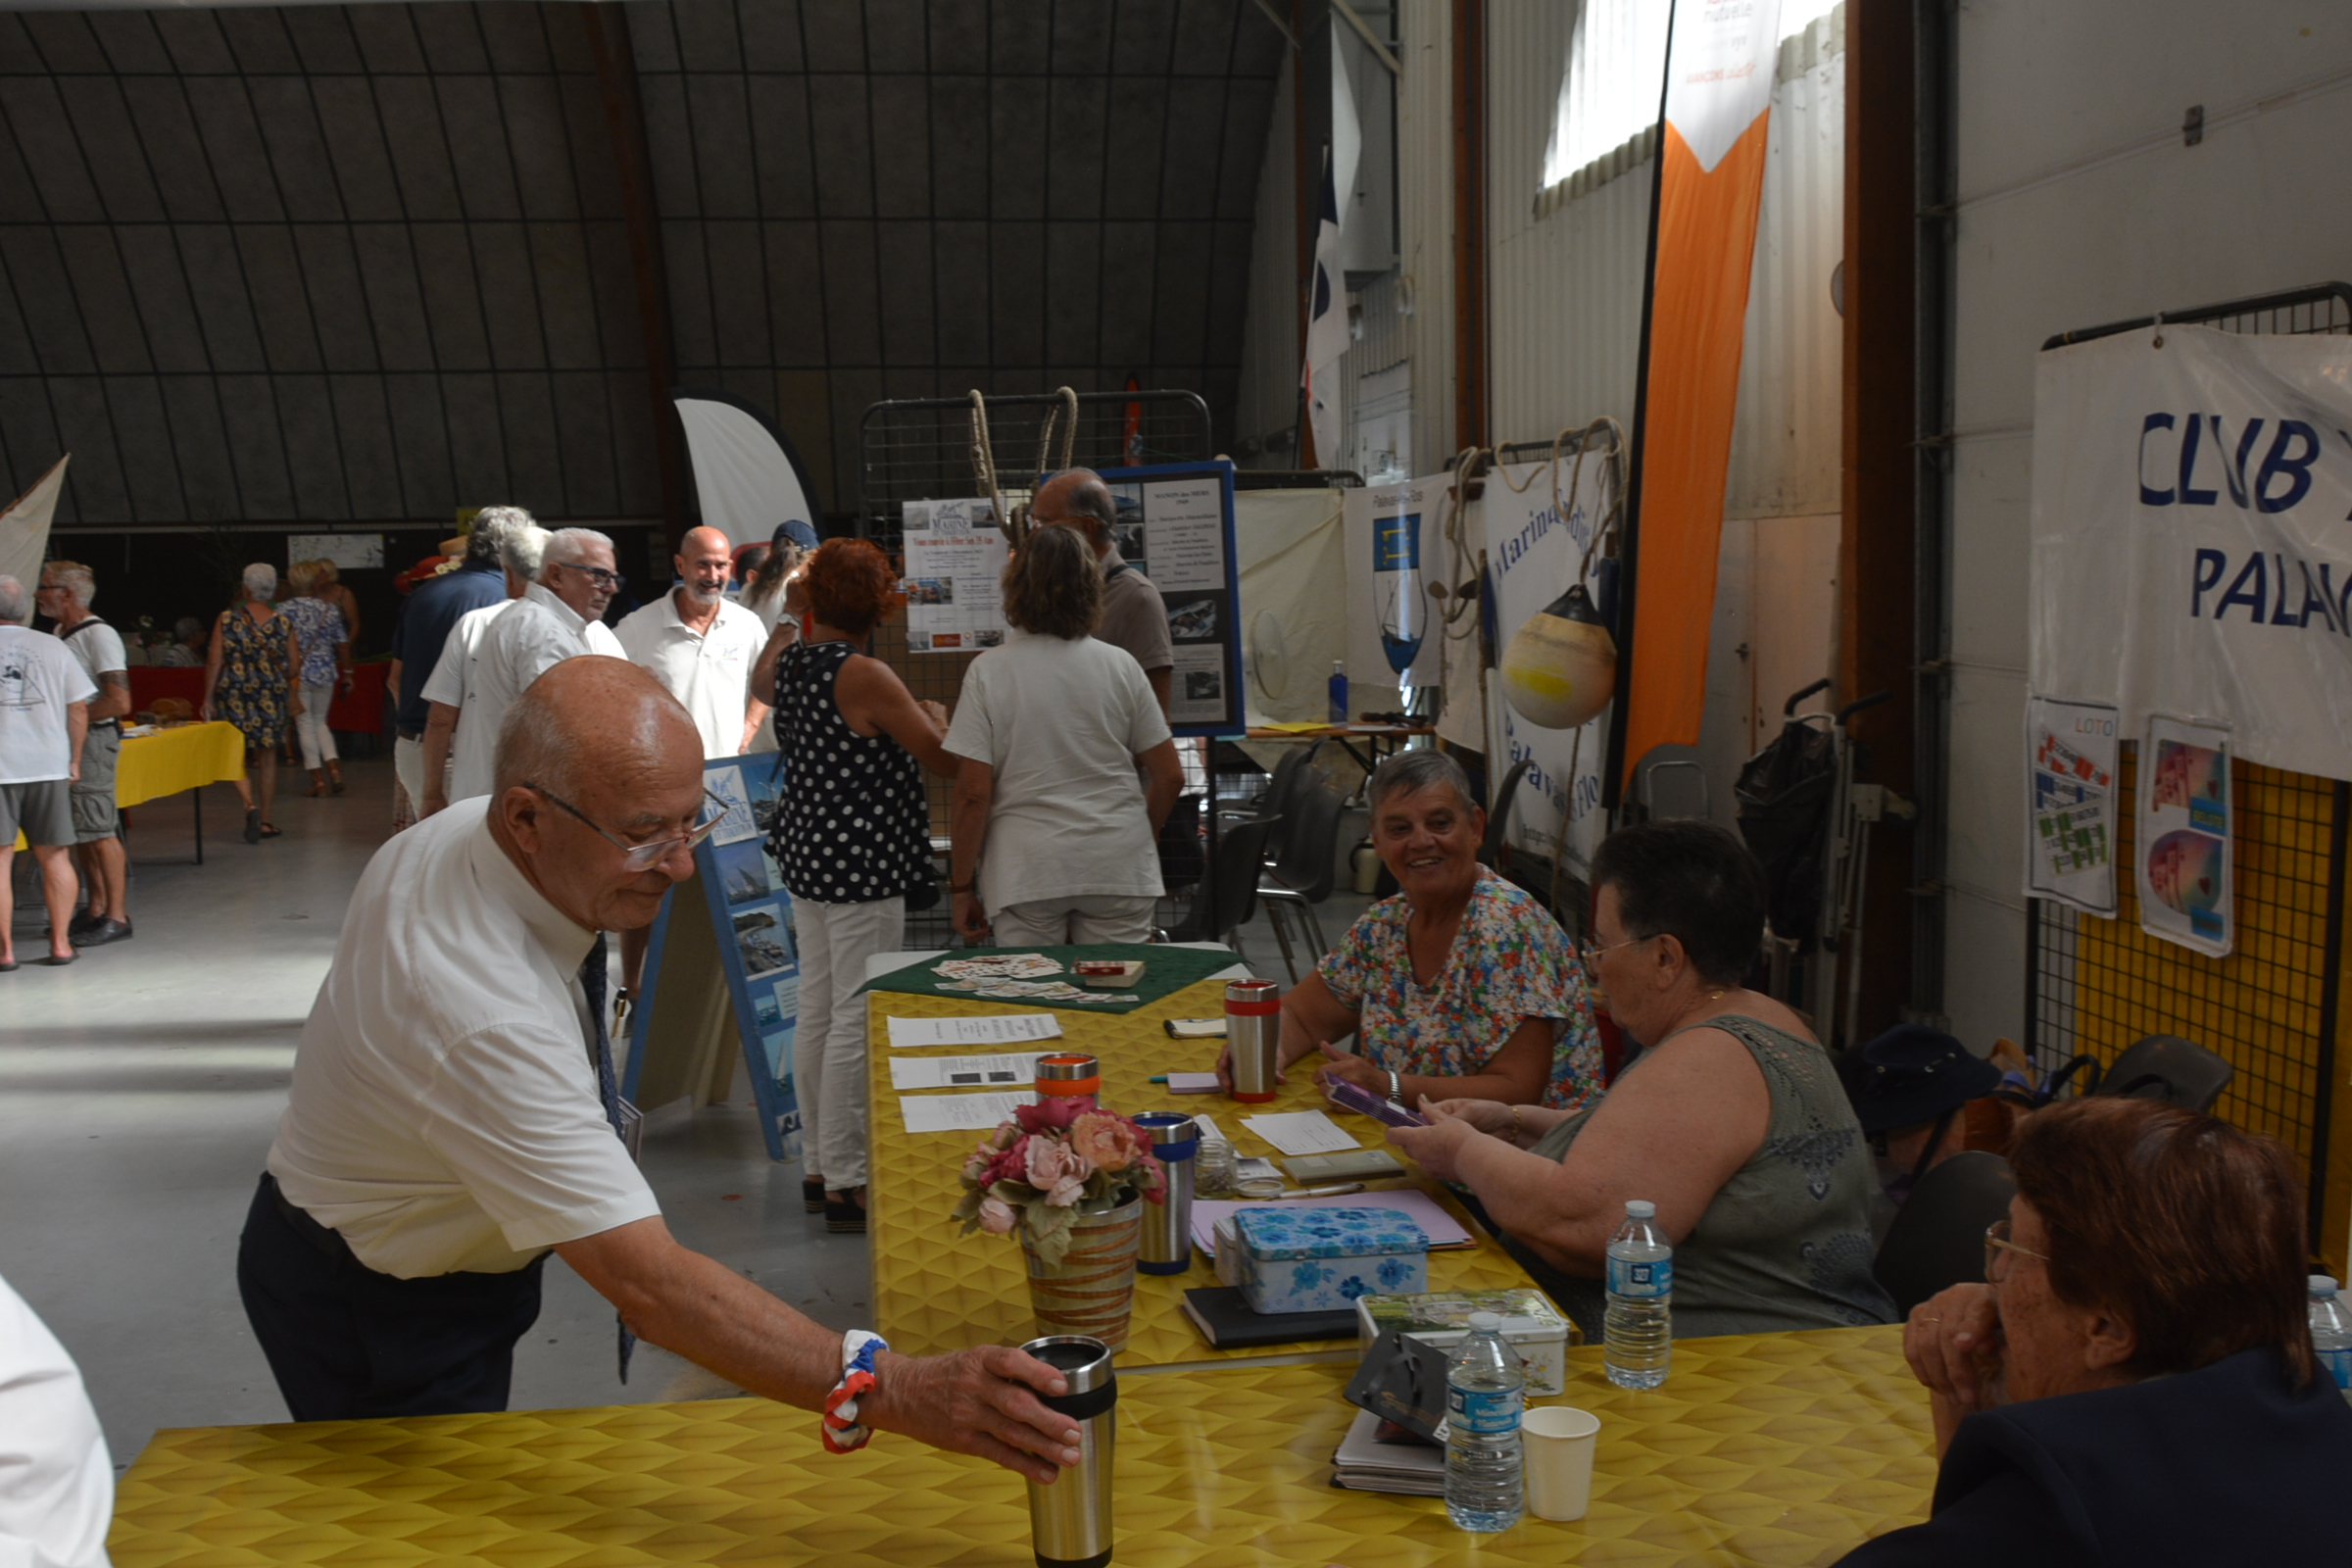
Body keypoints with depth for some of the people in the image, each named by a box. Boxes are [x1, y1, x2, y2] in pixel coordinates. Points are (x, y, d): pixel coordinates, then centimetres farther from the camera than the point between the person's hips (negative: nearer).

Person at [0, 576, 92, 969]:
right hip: (49, 766, 2)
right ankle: (60, 943, 12)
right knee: (55, 856, 10)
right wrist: (74, 760, 13)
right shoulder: (53, 648, 4)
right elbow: (79, 707, 5)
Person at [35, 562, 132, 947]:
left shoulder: (99, 636, -14)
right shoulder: (61, 635, 13)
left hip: (91, 740, -9)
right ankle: (95, 909, 20)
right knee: (80, 831, 12)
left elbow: (119, 702, -21)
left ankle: (116, 916, -2)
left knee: (99, 831, -6)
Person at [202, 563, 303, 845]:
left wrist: (208, 698, 0)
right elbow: (294, 668, 0)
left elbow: (214, 662, -7)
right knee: (267, 758, 10)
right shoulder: (282, 624, -3)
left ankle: (250, 805, -15)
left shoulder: (227, 620, -5)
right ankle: (265, 821, 13)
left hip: (234, 695, -1)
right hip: (271, 696, 1)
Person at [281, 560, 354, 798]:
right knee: (320, 722, 17)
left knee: (305, 724, 5)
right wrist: (347, 673, 11)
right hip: (325, 673, 3)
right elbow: (343, 644, 3)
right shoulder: (330, 609, 2)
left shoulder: (284, 610, -4)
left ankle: (318, 779, 3)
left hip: (297, 674, -3)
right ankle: (333, 767, -2)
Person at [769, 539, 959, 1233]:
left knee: (816, 1011, 14)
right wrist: (935, 719, 7)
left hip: (806, 857, 9)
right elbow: (944, 760, -14)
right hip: (861, 865, -9)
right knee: (857, 1019, -3)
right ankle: (846, 1182, 2)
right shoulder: (865, 676, -17)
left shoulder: (790, 662, 8)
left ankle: (819, 1165, 24)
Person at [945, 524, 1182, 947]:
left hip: (1027, 872, -2)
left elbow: (974, 793, -7)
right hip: (1117, 869, 2)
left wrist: (962, 886, 3)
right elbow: (1169, 776, 5)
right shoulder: (1120, 665, 3)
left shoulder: (988, 671, -4)